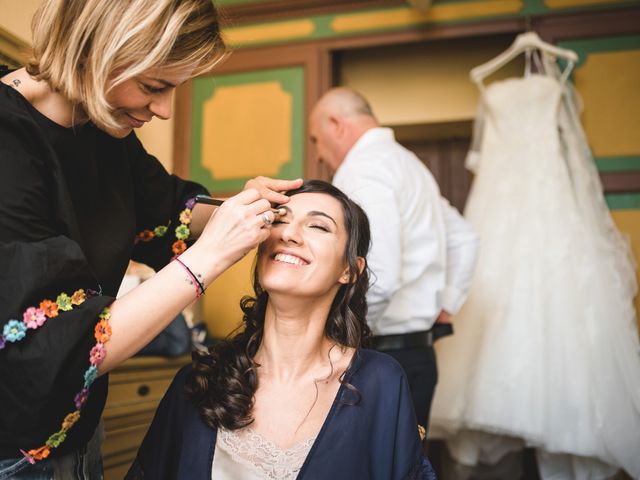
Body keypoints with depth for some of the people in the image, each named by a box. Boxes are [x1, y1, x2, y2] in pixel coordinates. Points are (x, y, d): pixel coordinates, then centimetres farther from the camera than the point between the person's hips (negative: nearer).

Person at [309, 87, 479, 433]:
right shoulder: (408, 163, 17)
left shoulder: (363, 168, -14)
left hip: (383, 353, -10)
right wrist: (445, 305, 22)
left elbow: (377, 279, -26)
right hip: (418, 350, 10)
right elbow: (463, 240, 25)